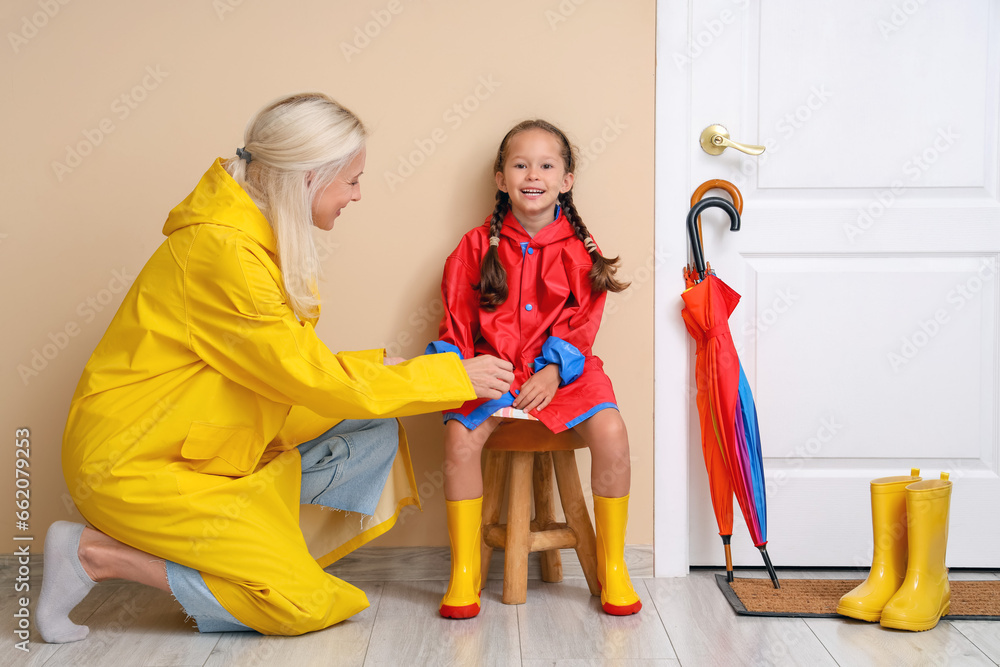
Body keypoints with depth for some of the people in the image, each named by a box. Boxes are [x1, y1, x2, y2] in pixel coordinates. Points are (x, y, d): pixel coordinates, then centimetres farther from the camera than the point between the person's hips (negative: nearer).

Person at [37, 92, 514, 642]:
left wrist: (390, 367, 3)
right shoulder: (223, 248, -25)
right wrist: (453, 377, -14)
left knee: (375, 433, 4)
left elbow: (295, 363, 9)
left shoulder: (258, 235, 4)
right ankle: (94, 554, -4)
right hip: (138, 463, -9)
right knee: (304, 605, -10)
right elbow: (311, 378, -21)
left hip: (205, 442, 9)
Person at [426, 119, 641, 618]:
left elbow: (582, 323, 1)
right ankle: (464, 572, -11)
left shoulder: (578, 247, 5)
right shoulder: (479, 246, 7)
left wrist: (553, 370, -14)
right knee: (460, 435, -27)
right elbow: (457, 317, 6)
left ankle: (611, 567, -7)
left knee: (611, 433, -26)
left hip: (563, 367, 0)